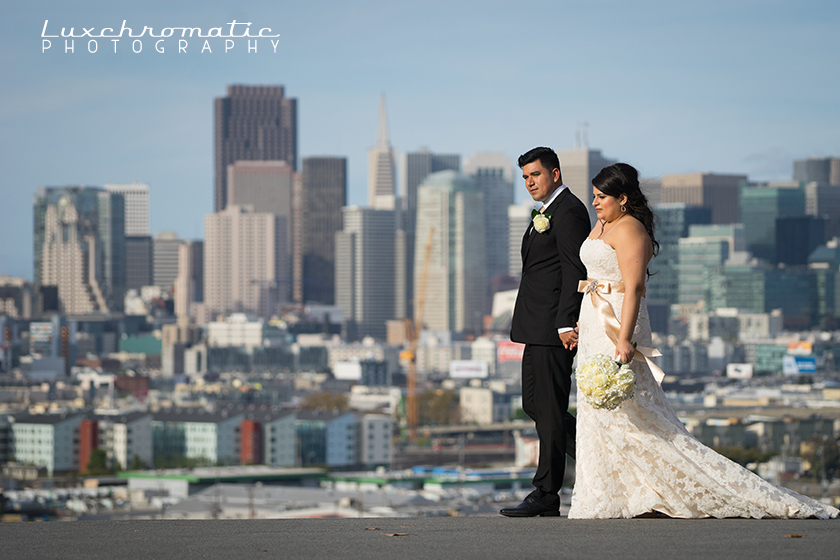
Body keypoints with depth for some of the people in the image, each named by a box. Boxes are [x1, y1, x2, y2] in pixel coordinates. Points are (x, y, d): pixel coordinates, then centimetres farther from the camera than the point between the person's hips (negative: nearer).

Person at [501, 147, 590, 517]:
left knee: (549, 408, -7)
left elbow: (575, 271, -18)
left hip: (555, 326, -11)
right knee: (534, 404, 12)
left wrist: (566, 324, -23)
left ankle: (546, 495, -4)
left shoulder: (568, 211, -11)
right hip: (539, 327, 11)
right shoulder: (548, 212, 21)